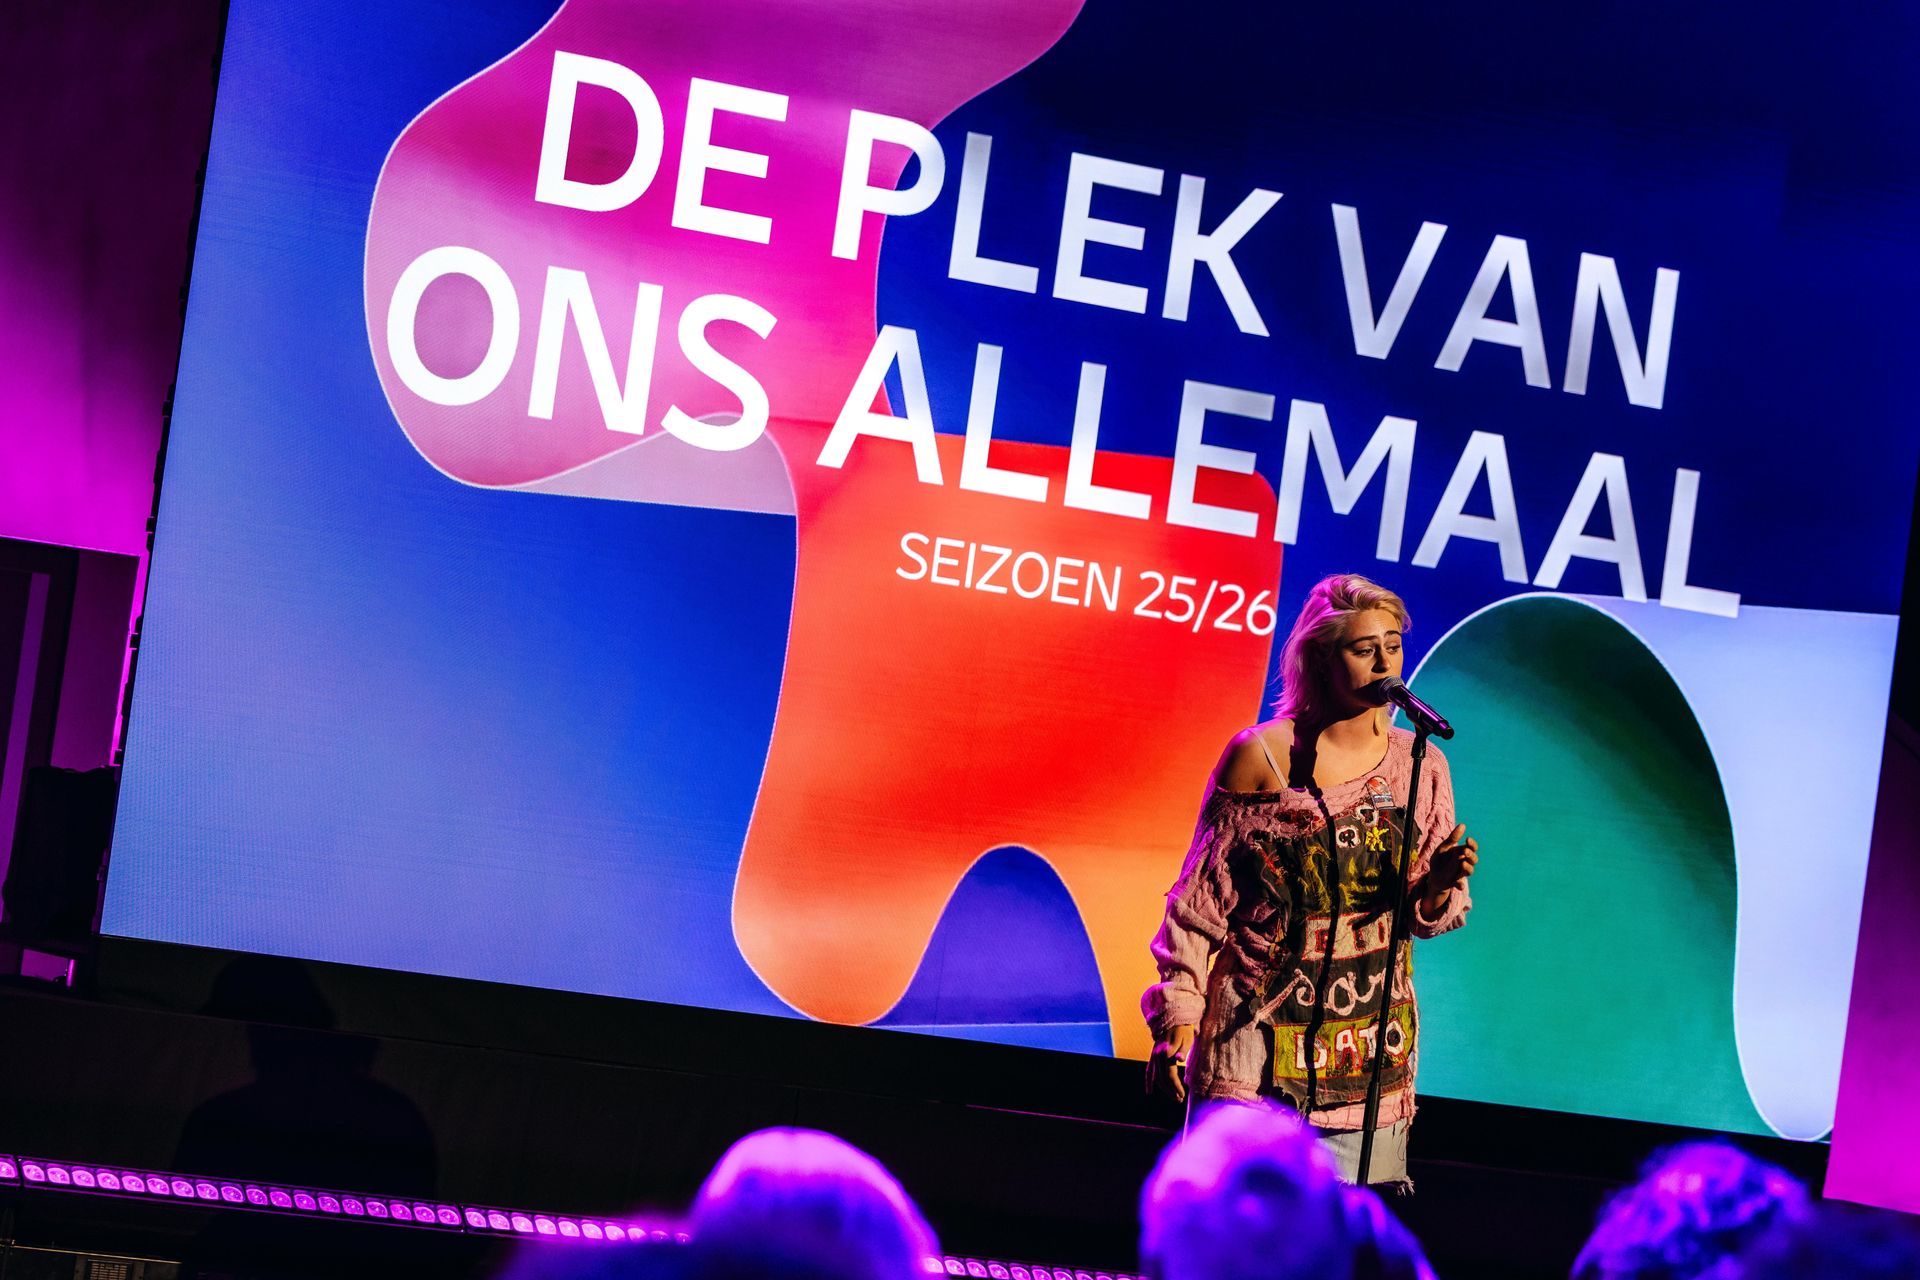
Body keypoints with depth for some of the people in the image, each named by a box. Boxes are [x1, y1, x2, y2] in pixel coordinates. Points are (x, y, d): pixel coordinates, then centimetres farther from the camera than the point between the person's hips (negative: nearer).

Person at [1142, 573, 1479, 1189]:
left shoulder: (1420, 765, 6)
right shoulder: (1260, 756, -4)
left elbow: (1428, 916, 10)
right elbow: (1201, 896, 0)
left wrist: (1440, 885, -13)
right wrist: (1177, 1019, -4)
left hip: (1369, 1046, 3)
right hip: (1261, 1030, -3)